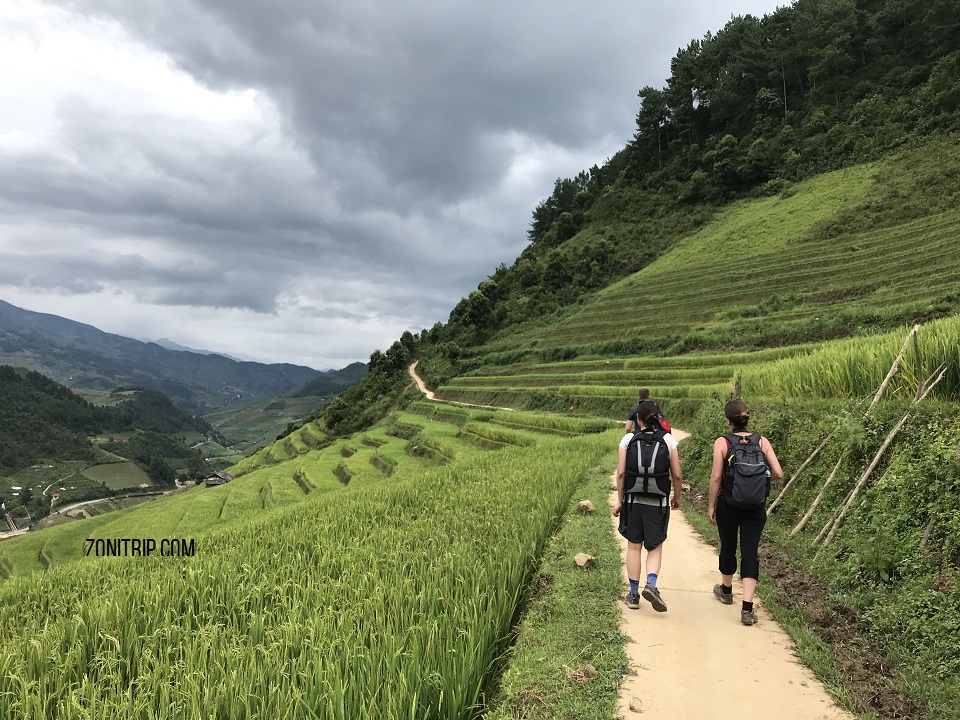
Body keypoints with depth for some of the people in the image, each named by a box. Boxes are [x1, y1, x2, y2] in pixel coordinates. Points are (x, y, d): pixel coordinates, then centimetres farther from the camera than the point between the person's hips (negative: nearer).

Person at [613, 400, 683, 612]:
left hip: (633, 500, 1)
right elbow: (677, 475, -2)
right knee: (655, 548, 11)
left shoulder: (629, 440, -3)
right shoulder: (668, 440, -3)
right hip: (658, 503, 0)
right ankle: (651, 584, -12)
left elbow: (621, 472, -6)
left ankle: (633, 594, 16)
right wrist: (677, 498, 14)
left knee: (633, 546, 12)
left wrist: (619, 500, 2)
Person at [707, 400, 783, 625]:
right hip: (756, 506, 2)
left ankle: (726, 590, 40)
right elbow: (777, 473, -5)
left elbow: (716, 477, -13)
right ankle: (747, 609, -4)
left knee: (728, 548, 19)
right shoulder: (762, 441, -2)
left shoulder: (722, 442, -10)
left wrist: (711, 505, -4)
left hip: (728, 504, -2)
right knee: (750, 553, 3)